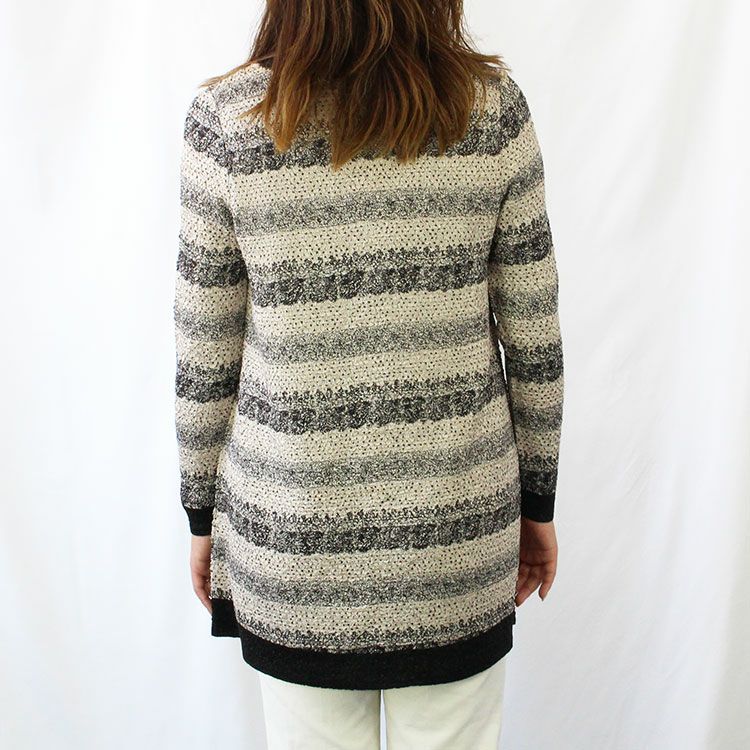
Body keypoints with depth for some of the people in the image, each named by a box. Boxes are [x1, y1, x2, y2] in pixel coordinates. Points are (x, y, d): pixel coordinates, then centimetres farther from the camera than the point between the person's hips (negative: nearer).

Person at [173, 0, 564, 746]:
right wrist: (538, 500, 10)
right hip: (458, 526, 1)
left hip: (294, 538, 0)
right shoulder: (493, 105, -7)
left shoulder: (227, 115, -9)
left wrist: (202, 513, 9)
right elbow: (534, 341, -3)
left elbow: (204, 357, -5)